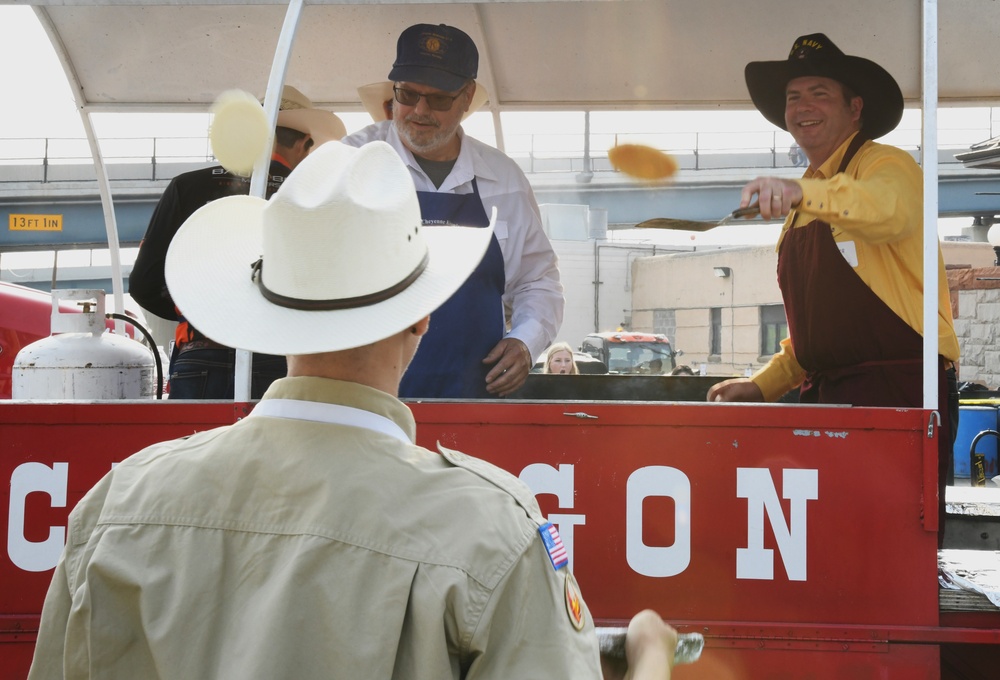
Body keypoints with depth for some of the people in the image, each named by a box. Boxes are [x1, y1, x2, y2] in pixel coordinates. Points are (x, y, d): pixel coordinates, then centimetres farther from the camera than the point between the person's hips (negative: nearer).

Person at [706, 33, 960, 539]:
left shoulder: (885, 165, -2)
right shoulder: (801, 208, 23)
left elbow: (891, 211, -29)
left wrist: (802, 191, -42)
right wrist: (763, 385, 16)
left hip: (898, 391, -8)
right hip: (827, 396, 8)